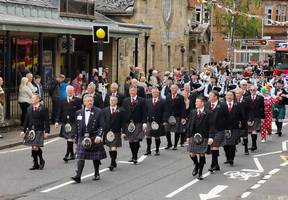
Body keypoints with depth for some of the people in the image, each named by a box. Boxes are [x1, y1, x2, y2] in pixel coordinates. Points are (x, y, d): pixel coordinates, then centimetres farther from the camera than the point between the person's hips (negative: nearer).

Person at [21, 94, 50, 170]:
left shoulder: (43, 109, -7)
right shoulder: (29, 108, 9)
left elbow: (46, 121, -8)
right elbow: (26, 120, 13)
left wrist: (46, 131, -13)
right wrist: (24, 130, 11)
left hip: (39, 131, -6)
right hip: (30, 130, 6)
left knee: (35, 147, -12)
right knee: (33, 148, 8)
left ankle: (41, 161, 12)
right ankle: (35, 164, 18)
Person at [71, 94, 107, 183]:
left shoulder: (98, 112, -1)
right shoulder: (79, 113, 10)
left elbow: (101, 126, -6)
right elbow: (77, 127, 14)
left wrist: (99, 136, -19)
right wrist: (76, 139, 12)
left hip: (94, 138, -2)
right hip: (82, 138, 2)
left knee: (96, 158, 9)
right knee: (81, 157, -9)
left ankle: (96, 174, 26)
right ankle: (78, 176, -14)